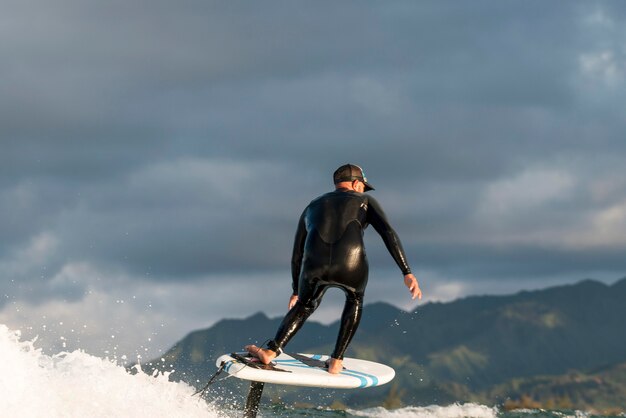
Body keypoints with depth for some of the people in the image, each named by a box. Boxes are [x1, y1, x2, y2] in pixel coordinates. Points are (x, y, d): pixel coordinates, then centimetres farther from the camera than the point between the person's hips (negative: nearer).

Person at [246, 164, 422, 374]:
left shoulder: (312, 207, 35)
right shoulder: (364, 201, 26)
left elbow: (297, 256, 40)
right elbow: (388, 233, 9)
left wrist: (296, 290, 54)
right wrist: (407, 273, 5)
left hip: (315, 267, 2)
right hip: (351, 267, -2)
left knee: (304, 306, 31)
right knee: (354, 299, 33)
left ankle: (271, 351, 11)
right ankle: (336, 360, 26)